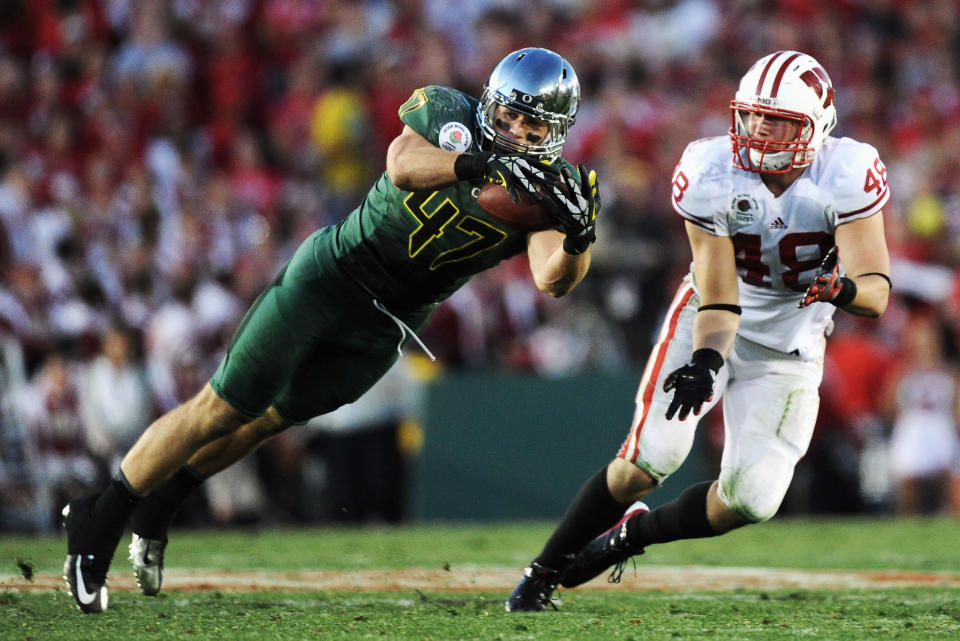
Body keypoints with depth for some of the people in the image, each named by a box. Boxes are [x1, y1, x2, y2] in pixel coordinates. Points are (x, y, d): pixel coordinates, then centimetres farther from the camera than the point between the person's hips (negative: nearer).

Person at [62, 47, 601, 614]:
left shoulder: (547, 189, -6)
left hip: (387, 328, 3)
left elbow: (552, 280, -20)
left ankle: (153, 510, 32)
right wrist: (479, 164, -42)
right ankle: (99, 521, 9)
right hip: (332, 275, -3)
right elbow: (402, 166, -29)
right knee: (222, 410, -2)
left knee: (269, 420, 13)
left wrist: (578, 239, -40)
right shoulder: (446, 112, -10)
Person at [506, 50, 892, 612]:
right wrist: (705, 362, -37)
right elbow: (718, 297, -19)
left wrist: (843, 288, -50)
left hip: (787, 350, 1)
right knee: (649, 460, -15)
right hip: (712, 328, -1)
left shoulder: (847, 177, -24)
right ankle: (544, 574, 3)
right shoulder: (712, 175, -22)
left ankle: (635, 531, 20)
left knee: (750, 500, -9)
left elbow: (877, 292, -27)